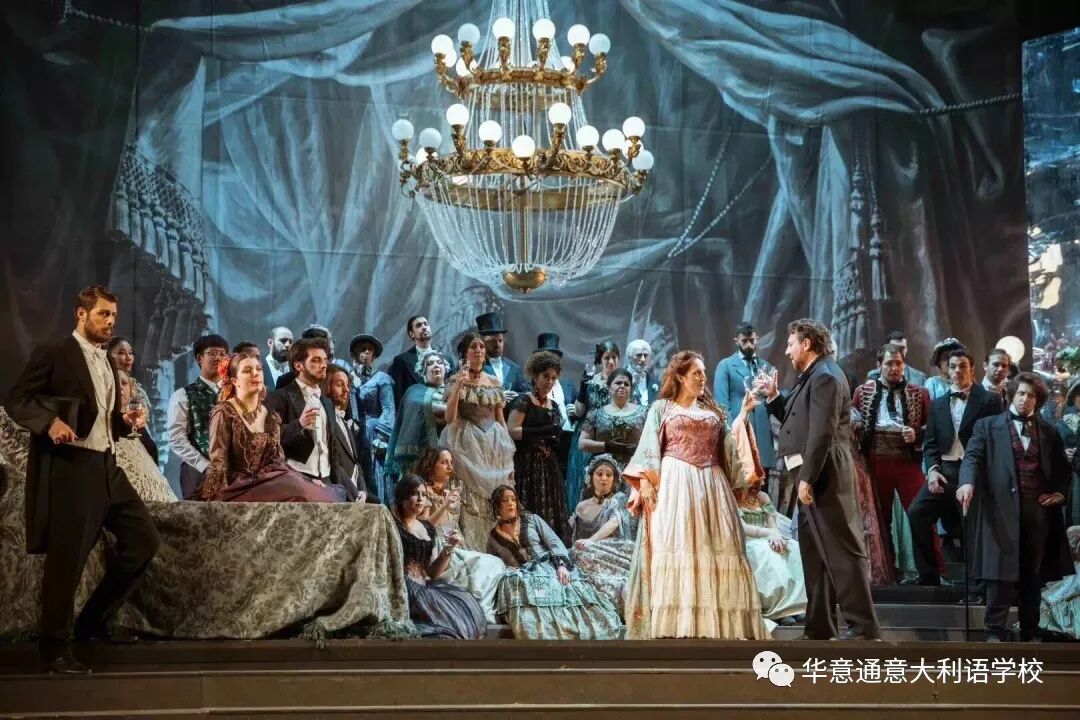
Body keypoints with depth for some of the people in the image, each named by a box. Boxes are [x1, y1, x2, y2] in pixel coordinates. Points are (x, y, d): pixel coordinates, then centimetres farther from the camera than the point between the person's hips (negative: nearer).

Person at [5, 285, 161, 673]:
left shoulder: (108, 364, 19)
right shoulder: (53, 354, -4)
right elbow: (16, 400, -9)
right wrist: (50, 421, -26)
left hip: (107, 467, 8)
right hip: (69, 468, -8)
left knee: (144, 539, 5)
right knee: (67, 558, -4)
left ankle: (93, 620, 15)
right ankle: (54, 648, 9)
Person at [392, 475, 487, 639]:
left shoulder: (427, 529, 17)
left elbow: (433, 573, 13)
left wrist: (449, 548, -1)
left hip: (423, 586, 7)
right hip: (402, 588, -7)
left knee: (467, 605, -10)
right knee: (448, 615, -24)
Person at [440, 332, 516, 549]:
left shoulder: (494, 382, 13)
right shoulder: (455, 380, 1)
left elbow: (501, 420, 14)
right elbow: (450, 418, -9)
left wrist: (509, 457, 9)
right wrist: (458, 385, -19)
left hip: (493, 446, 4)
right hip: (467, 446, -4)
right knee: (469, 503, -10)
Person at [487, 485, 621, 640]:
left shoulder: (532, 519, 16)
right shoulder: (493, 538, 17)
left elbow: (554, 542, 6)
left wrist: (561, 565, -14)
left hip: (550, 567, 1)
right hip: (524, 576, -1)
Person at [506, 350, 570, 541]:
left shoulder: (554, 406, 17)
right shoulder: (523, 401, -2)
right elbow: (511, 431, -14)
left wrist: (556, 442, 5)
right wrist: (543, 431, -20)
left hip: (550, 469, 7)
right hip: (528, 466, -6)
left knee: (551, 514, 1)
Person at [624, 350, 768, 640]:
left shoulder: (712, 411, 21)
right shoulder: (661, 408, 11)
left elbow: (730, 449, 14)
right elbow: (649, 451, 1)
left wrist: (744, 415, 8)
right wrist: (646, 483, -11)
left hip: (711, 486, 4)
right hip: (675, 485, -4)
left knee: (714, 550, -4)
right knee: (677, 548, -13)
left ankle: (713, 622, -3)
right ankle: (675, 625, -16)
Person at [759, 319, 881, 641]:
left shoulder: (825, 376, -13)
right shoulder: (812, 377, 19)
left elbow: (822, 432, -21)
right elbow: (797, 422, 22)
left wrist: (807, 478, -23)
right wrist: (774, 397, 16)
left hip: (822, 477, -11)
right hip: (810, 477, 11)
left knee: (843, 550, -9)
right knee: (815, 553, 13)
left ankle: (863, 626, -8)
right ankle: (820, 627, 19)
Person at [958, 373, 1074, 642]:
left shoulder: (1048, 431, 16)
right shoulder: (988, 426, 7)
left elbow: (1063, 468, 24)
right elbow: (973, 456, -6)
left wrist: (1060, 492, 6)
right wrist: (968, 482, -24)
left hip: (1038, 509, 3)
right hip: (1003, 507, -3)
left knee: (1033, 574, 7)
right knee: (1001, 570, -7)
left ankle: (1030, 632, 14)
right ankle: (996, 630, -4)